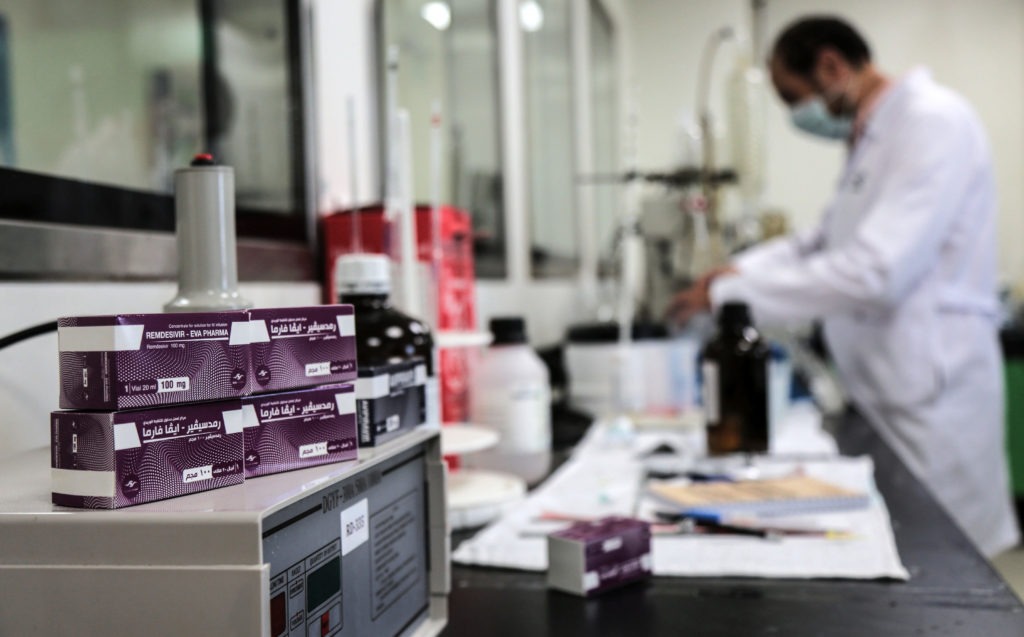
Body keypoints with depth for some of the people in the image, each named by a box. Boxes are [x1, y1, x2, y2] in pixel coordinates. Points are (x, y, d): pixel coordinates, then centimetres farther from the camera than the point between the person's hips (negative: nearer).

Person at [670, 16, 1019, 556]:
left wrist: (730, 293, -21)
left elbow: (873, 273, -27)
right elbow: (829, 238, 23)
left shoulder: (933, 122, -18)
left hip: (929, 395, -9)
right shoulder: (871, 136, 13)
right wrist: (737, 269, 7)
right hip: (882, 390, 9)